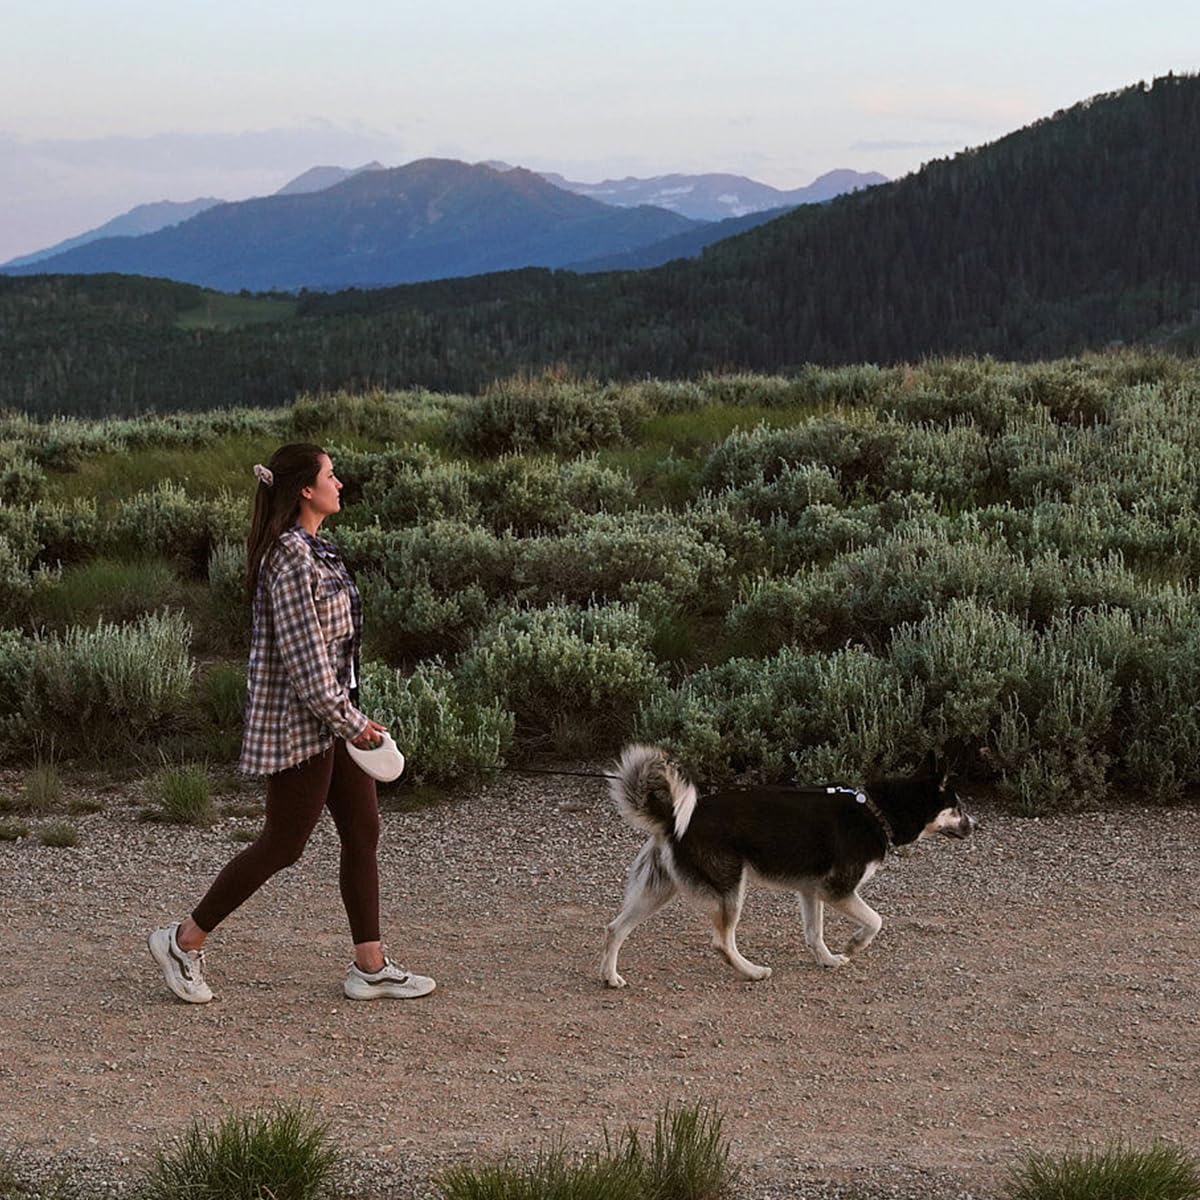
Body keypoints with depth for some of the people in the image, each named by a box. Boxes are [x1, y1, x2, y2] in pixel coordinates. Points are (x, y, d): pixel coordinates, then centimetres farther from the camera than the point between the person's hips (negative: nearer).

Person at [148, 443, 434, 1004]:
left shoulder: (313, 551, 11)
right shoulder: (292, 561, -21)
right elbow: (304, 658, -22)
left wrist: (353, 716, 18)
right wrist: (350, 722, -15)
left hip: (333, 716, 10)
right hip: (299, 725, -10)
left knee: (362, 831, 9)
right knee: (284, 843, 0)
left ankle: (370, 966, 15)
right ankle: (184, 940, 14)